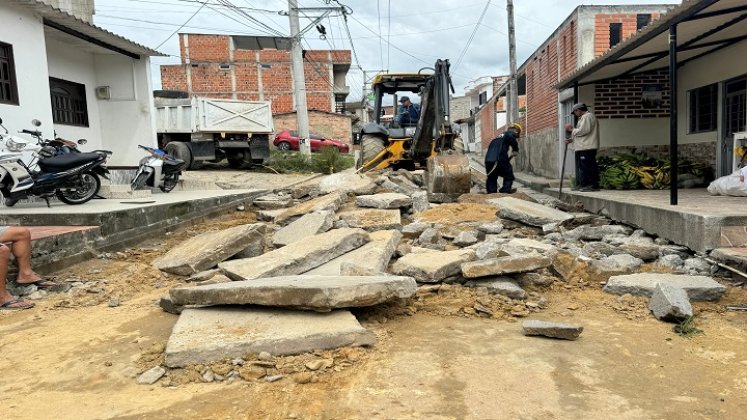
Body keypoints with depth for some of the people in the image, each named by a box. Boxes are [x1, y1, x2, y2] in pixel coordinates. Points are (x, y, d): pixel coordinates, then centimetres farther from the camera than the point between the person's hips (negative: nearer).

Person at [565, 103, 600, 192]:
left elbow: (583, 131, -19)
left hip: (587, 148, -11)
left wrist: (572, 129, -5)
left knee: (588, 166, -12)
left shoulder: (587, 116, -7)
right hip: (582, 148, 11)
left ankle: (593, 185, -11)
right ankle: (581, 185, 15)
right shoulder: (583, 118, 26)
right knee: (581, 167, 11)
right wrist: (572, 140, 15)